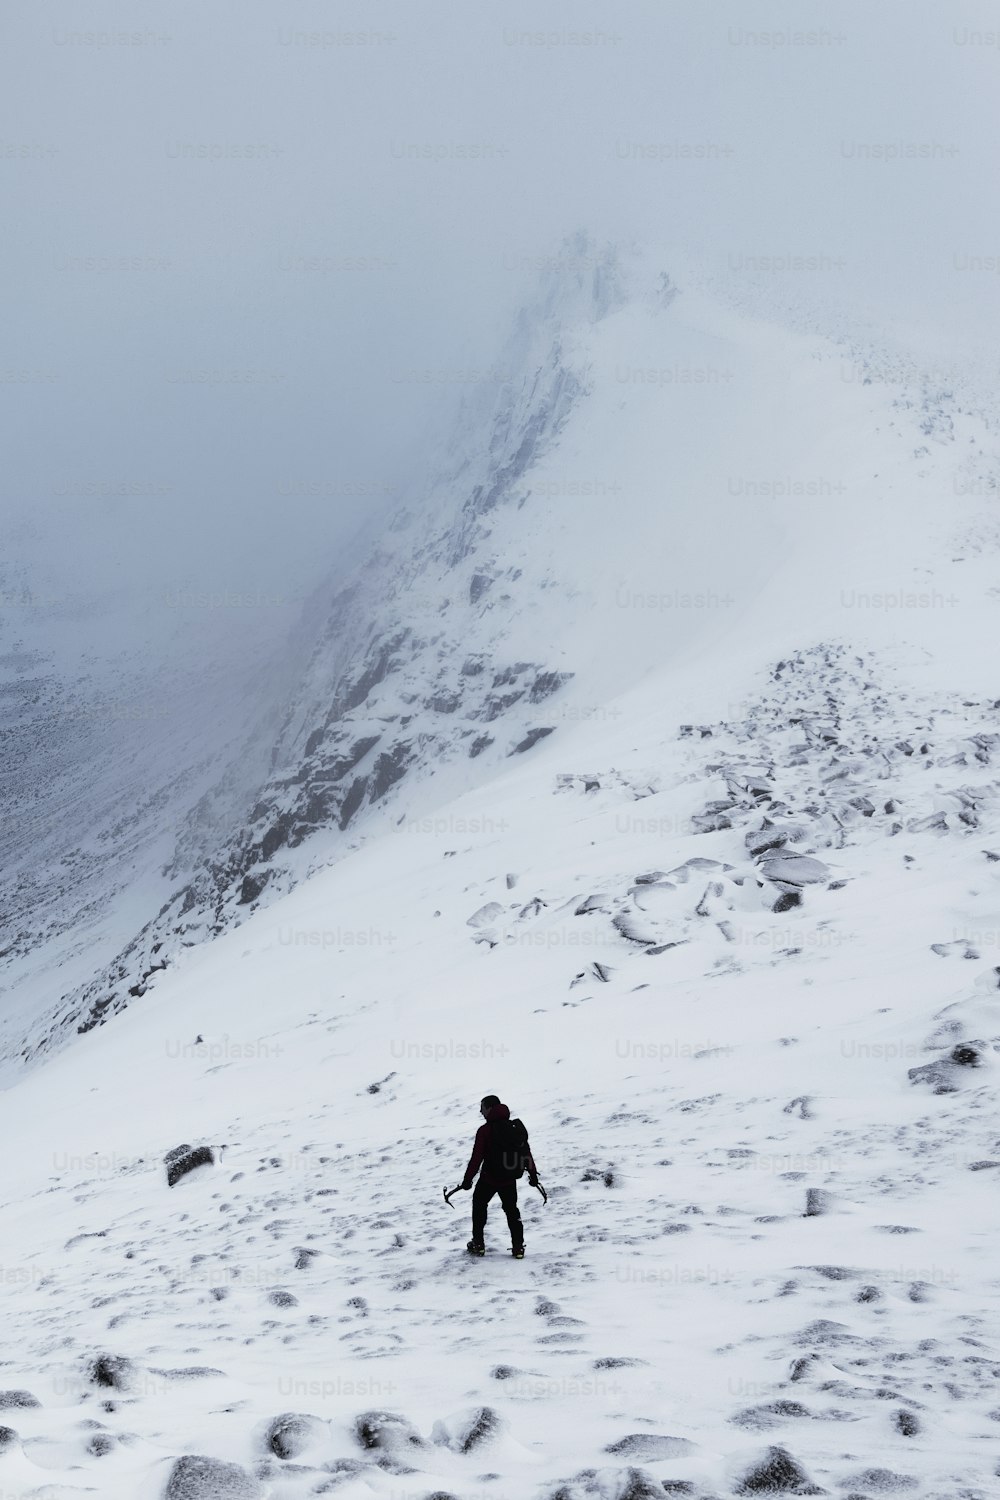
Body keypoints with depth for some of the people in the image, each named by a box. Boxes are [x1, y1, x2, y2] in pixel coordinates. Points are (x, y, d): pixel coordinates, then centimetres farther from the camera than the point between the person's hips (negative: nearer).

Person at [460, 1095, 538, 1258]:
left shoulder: (485, 1130, -16)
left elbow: (477, 1157, -16)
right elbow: (526, 1151, 4)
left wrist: (468, 1178, -8)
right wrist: (533, 1173, 13)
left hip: (489, 1178, -4)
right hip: (510, 1179, 4)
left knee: (479, 1206, 17)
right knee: (511, 1209, 18)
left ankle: (478, 1244, 18)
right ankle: (518, 1247, 13)